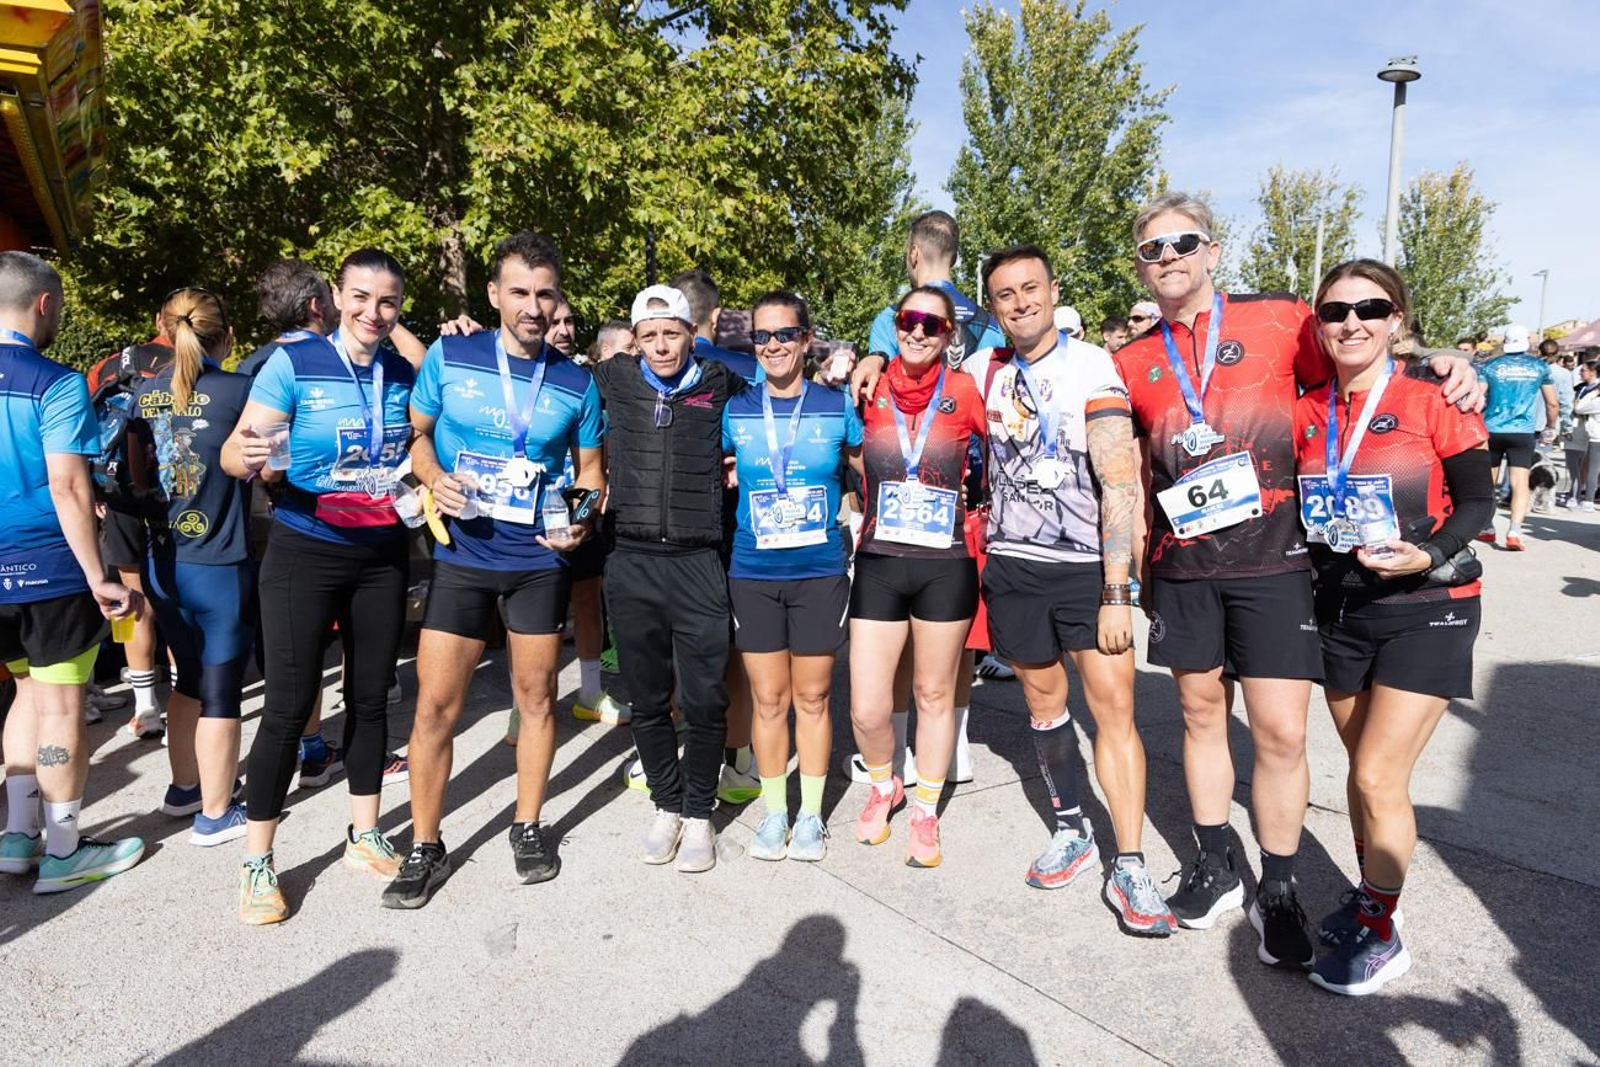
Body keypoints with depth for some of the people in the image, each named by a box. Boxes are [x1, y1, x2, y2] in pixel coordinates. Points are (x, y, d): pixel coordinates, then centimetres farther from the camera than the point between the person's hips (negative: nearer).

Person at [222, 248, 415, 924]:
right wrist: (249, 456, -35)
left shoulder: (405, 375, 2)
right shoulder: (294, 363, -9)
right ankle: (257, 862, 12)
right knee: (289, 705, -3)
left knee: (371, 698, 11)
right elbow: (235, 450, -13)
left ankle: (364, 836, 27)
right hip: (305, 553, -4)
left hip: (383, 556, 4)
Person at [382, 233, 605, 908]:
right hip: (462, 555, -1)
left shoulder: (576, 383, 1)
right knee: (435, 704, -1)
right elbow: (416, 434, 7)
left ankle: (528, 827, 28)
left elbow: (590, 468, 10)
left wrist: (580, 519, -9)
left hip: (540, 559, 1)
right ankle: (425, 847, 16)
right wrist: (435, 480, -13)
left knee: (536, 695, 9)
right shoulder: (448, 358, -2)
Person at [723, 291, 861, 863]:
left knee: (812, 697, 8)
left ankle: (811, 815, 24)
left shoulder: (837, 406, -2)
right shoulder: (734, 410, 2)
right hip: (753, 574, 1)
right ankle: (773, 812, 25)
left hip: (820, 573, -1)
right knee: (768, 699, 8)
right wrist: (744, 477, 0)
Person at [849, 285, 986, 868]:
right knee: (867, 710, 0)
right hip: (878, 564, 1)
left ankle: (926, 812, 33)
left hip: (945, 566, -1)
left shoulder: (964, 392, -3)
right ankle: (885, 786, 33)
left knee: (935, 694, 13)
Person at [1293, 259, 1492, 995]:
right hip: (1341, 609, 5)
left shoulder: (1432, 396, -10)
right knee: (1362, 769, 15)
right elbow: (1298, 506, 12)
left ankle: (1379, 935, 14)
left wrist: (1428, 555, -24)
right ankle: (1372, 897, 35)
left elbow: (1478, 501, -8)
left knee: (1378, 777, -6)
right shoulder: (1308, 413, 3)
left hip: (1427, 609, -4)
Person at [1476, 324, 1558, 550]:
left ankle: (1487, 529, 22)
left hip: (1491, 430, 0)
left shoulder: (1489, 366, 2)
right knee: (1520, 484, -3)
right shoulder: (1540, 367, 6)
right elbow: (1553, 404, 8)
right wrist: (1551, 428, 22)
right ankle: (1514, 532, -18)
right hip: (1523, 433, 0)